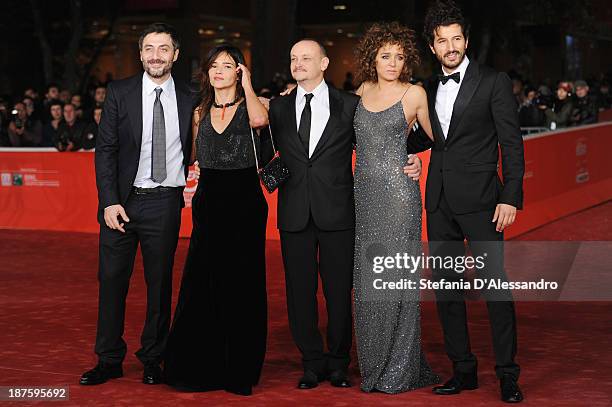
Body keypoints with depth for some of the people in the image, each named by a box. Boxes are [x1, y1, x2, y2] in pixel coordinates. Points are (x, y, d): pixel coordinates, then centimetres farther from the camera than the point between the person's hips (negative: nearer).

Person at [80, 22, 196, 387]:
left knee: (160, 284, 7)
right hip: (122, 201, 0)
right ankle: (109, 360, 13)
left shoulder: (189, 100, 3)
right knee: (112, 280, 2)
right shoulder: (120, 93, 0)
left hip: (165, 203, 1)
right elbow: (105, 149, -2)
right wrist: (110, 201, -9)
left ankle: (153, 360, 19)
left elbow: (193, 152, 14)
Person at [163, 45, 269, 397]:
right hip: (209, 205, 4)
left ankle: (239, 370, 10)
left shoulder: (251, 106, 1)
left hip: (245, 205, -4)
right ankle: (199, 367, 12)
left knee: (241, 286, 0)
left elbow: (260, 119, -24)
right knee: (202, 285, 3)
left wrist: (247, 84, -13)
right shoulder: (200, 113, 14)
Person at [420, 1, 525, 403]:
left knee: (495, 284, -6)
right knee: (446, 287, 8)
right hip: (439, 200, 6)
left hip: (479, 199, -6)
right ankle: (464, 369, 17)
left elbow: (512, 144, -5)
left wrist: (511, 198, -12)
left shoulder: (494, 82, -2)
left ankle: (508, 374, 2)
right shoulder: (430, 88, 13)